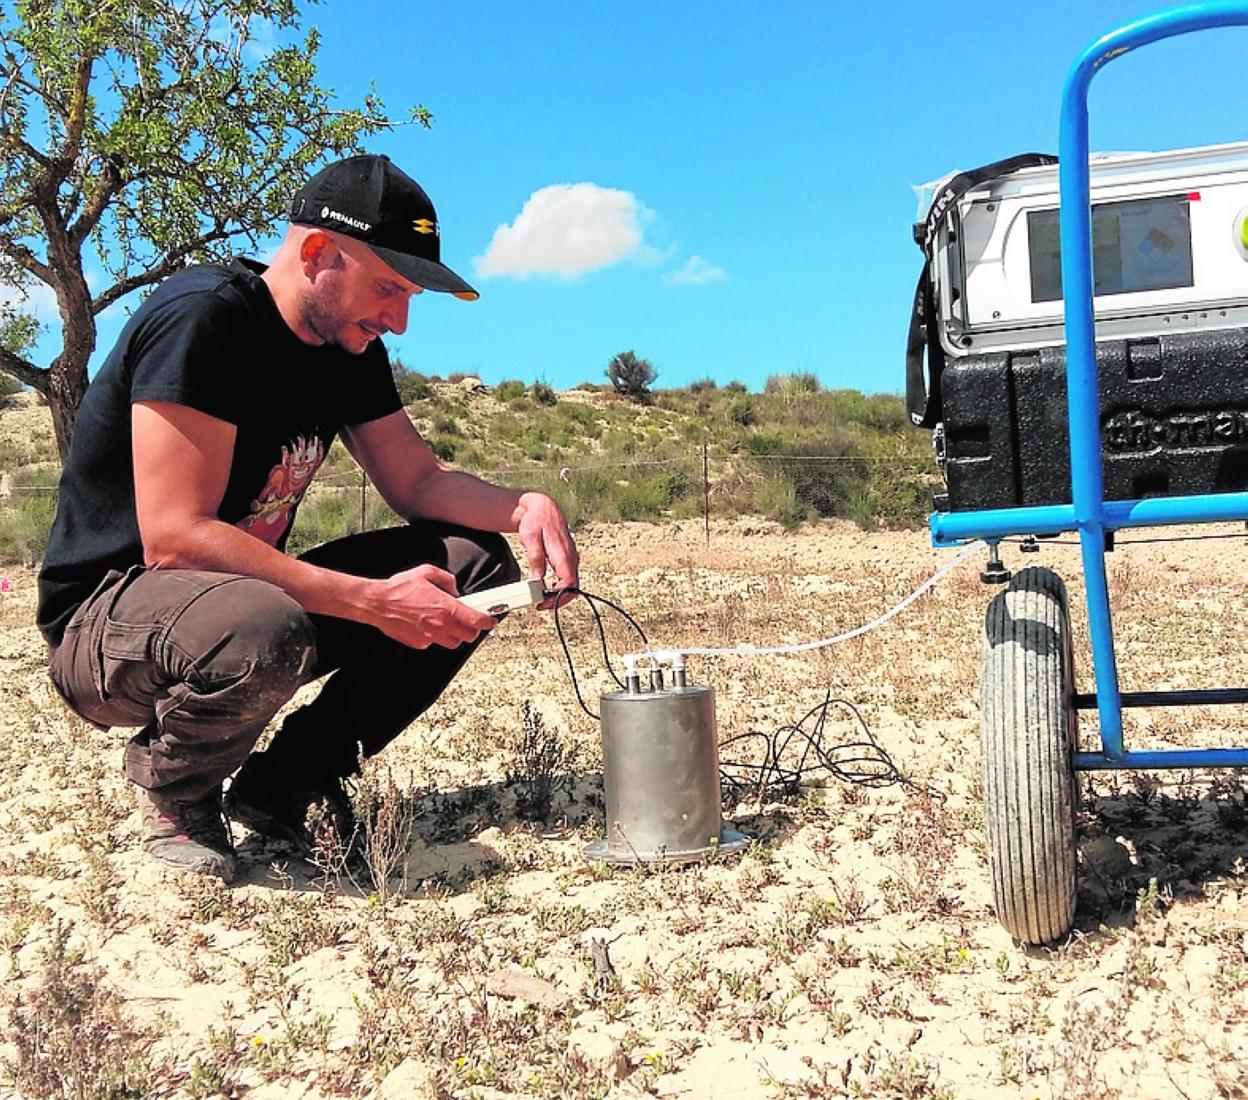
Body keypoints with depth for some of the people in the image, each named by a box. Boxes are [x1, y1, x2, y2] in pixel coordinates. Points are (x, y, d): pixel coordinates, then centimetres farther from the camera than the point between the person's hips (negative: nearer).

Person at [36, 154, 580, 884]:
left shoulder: (350, 346, 3)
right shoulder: (202, 317, -22)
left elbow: (418, 482, 6)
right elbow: (174, 538, -29)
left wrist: (524, 507, -16)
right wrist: (372, 601, -32)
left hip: (254, 594, 8)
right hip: (107, 617, -8)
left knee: (475, 560, -5)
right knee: (261, 629, -41)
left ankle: (289, 783, 1)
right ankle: (176, 793, -5)